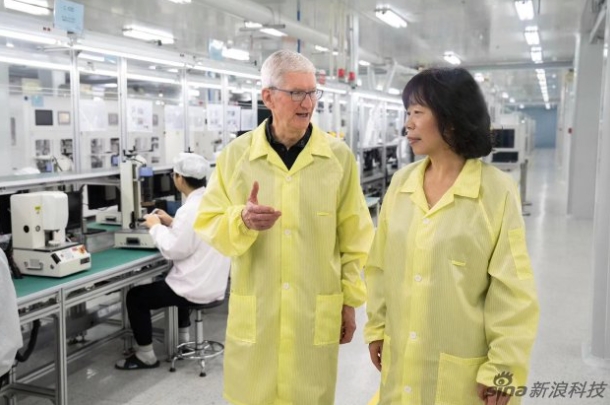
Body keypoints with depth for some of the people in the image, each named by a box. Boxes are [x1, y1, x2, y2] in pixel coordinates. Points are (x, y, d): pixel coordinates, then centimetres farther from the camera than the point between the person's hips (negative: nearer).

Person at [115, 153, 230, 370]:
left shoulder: (190, 209, -24)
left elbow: (173, 250, -21)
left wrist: (156, 227, -8)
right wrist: (171, 222, 12)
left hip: (196, 288, -9)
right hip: (214, 283, 9)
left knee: (135, 296, 4)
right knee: (172, 282, 38)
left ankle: (145, 355, 13)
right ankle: (183, 338, 44)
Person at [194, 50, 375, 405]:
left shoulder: (339, 156, -1)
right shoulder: (236, 154, -1)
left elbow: (354, 237, 3)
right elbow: (209, 224, 1)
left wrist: (350, 301, 5)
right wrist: (241, 220, -20)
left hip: (317, 312, 0)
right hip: (254, 313, 1)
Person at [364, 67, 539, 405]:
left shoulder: (497, 191, -12)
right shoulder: (401, 183, 1)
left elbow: (512, 289, -11)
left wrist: (503, 368, -10)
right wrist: (377, 326, 10)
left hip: (462, 364, -4)